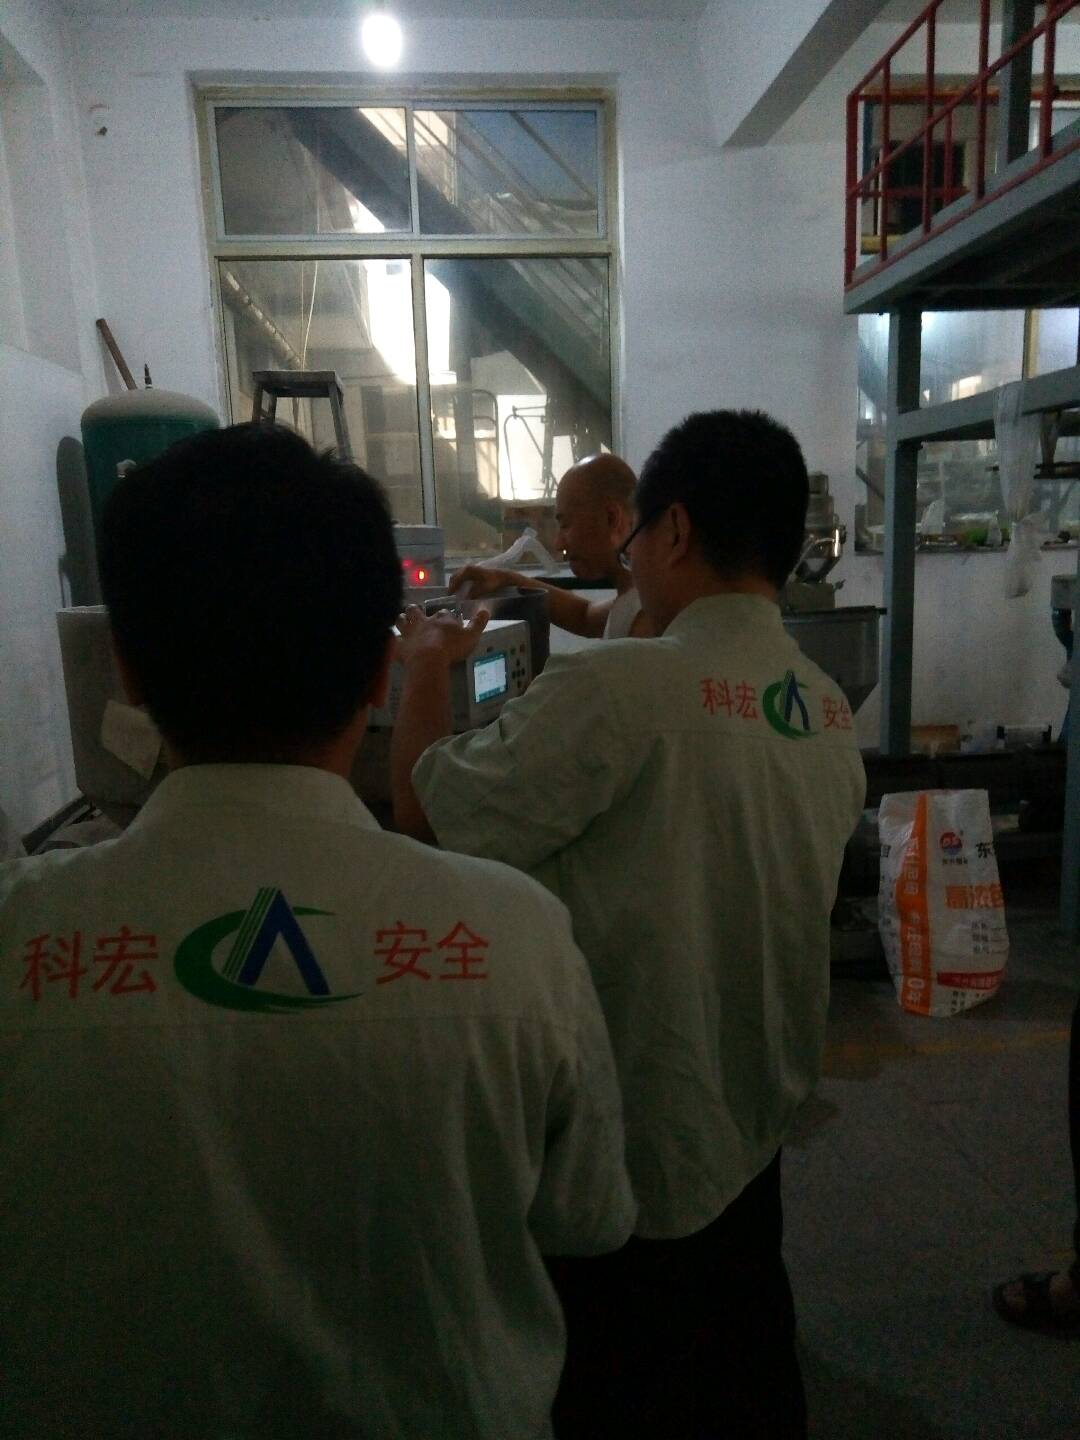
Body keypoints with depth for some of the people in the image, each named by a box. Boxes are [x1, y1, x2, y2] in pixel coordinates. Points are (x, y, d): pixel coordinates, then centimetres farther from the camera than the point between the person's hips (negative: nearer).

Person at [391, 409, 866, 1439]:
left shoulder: (613, 690, -28)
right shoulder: (833, 717, -2)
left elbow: (425, 806, -17)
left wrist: (425, 665, -1)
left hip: (628, 1141, -7)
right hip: (751, 1122, 7)